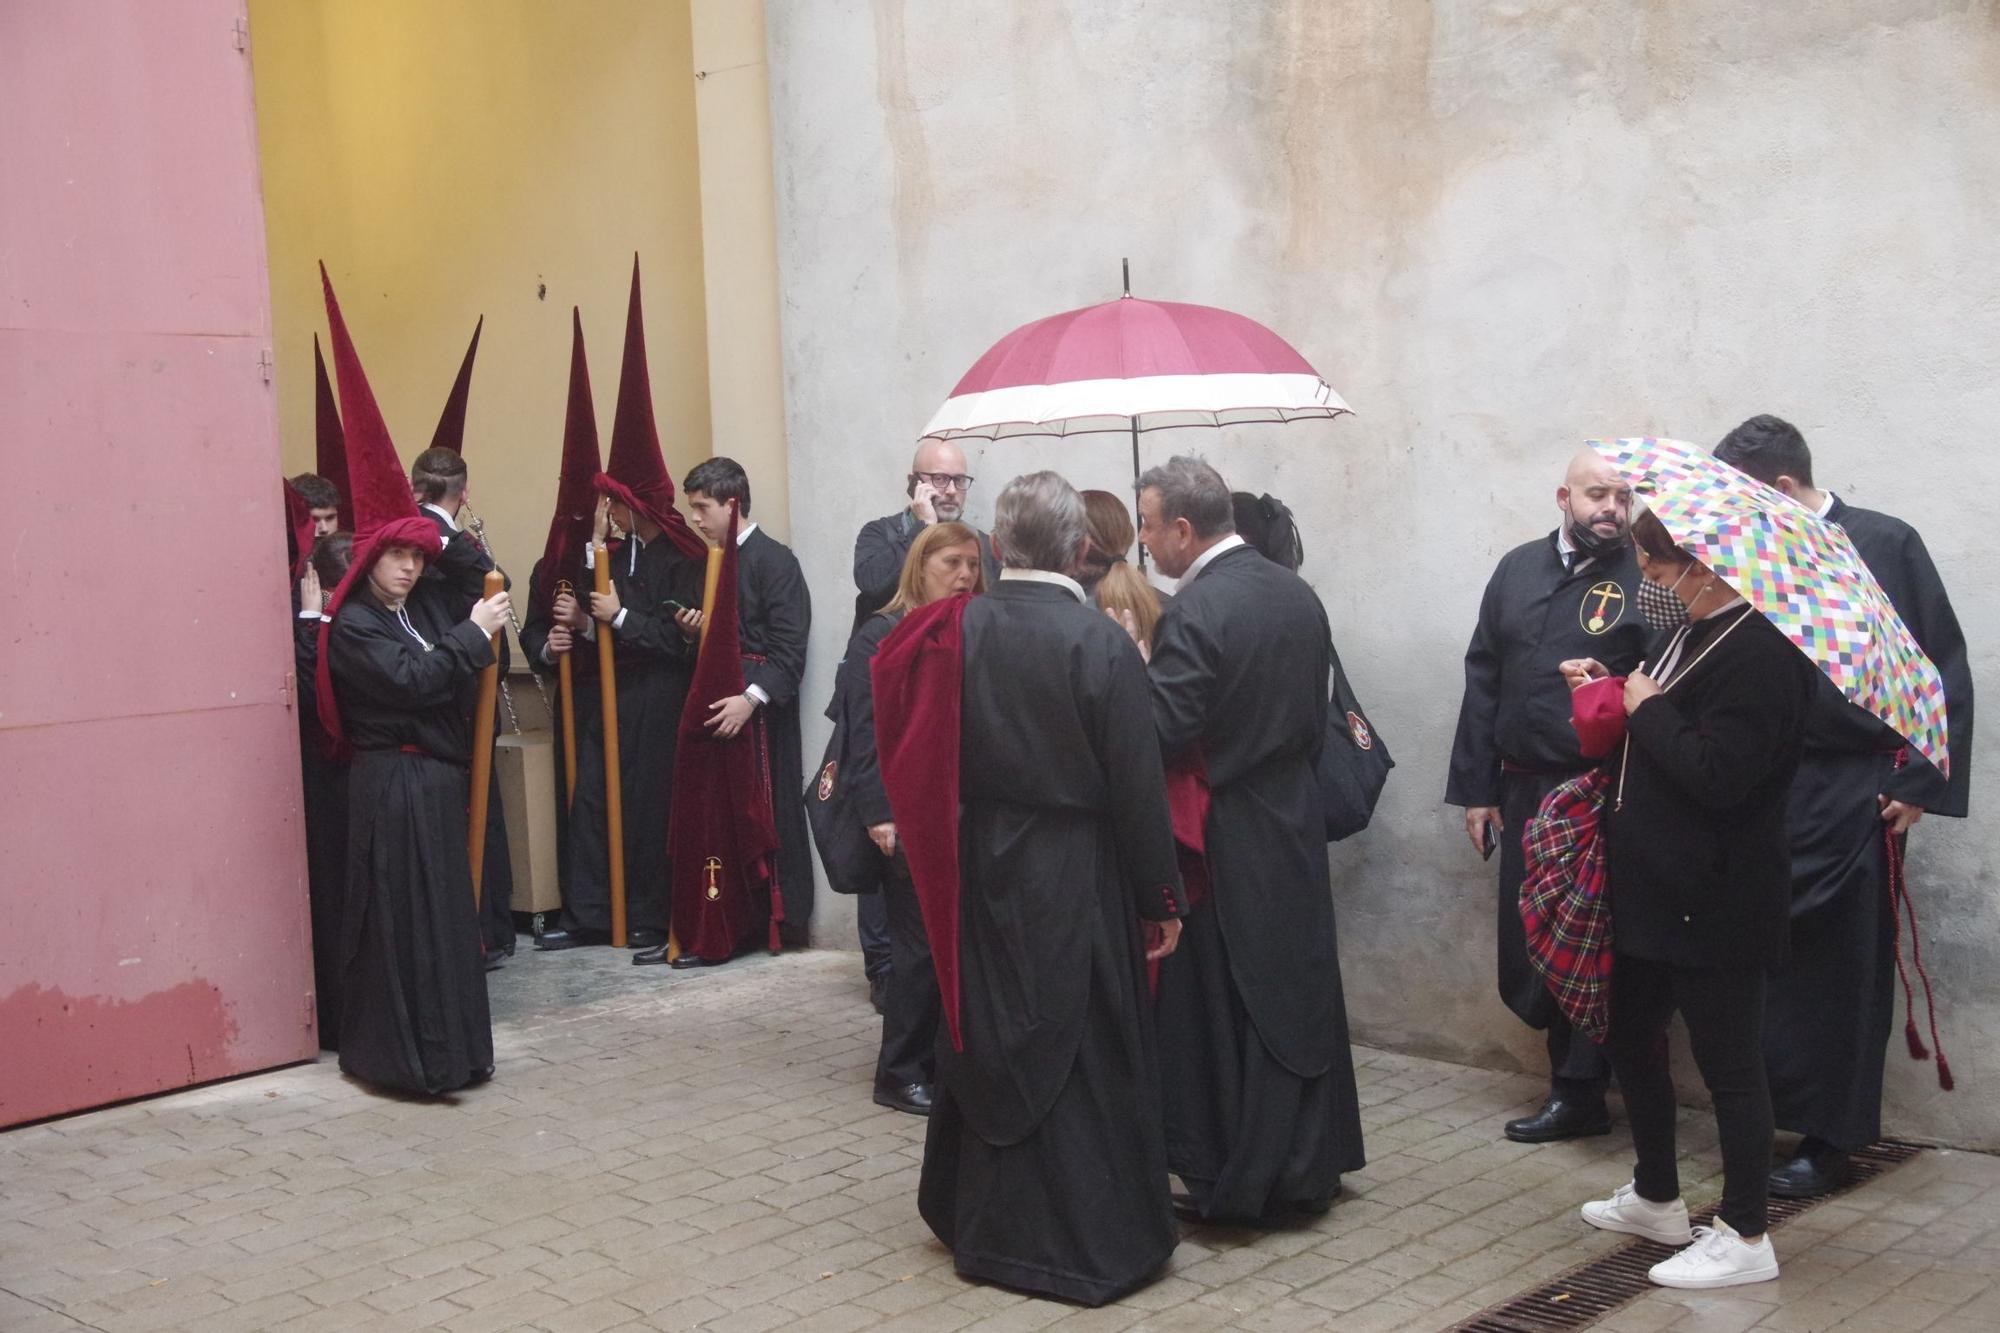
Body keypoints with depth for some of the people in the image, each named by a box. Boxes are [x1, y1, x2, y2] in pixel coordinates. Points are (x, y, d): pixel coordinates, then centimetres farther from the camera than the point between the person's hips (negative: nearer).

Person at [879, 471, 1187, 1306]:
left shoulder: (950, 633, -7)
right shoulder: (1101, 644, -17)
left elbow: (913, 760, 1)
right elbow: (1138, 789, -13)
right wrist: (1160, 900, -4)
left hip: (977, 877, 4)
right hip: (1076, 884, -4)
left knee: (988, 1043, 18)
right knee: (1084, 1057, 8)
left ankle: (982, 1226, 32)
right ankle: (1091, 1240, 18)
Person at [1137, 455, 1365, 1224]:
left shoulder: (1194, 612, -19)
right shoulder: (1298, 595, 6)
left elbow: (1161, 735, -21)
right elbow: (1317, 721, 12)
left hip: (1225, 839, -7)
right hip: (1296, 823, 8)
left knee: (1220, 1008, 3)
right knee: (1297, 993, 15)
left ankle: (1231, 1182, 11)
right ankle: (1307, 1168, 26)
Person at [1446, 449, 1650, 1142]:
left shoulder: (1646, 578, -5)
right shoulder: (1519, 568, 9)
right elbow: (1483, 681, 10)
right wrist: (1477, 789, 8)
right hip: (1523, 790, 5)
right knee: (1524, 950, 10)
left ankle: (1579, 1091, 18)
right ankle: (1577, 1070, 27)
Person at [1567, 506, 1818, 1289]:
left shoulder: (1758, 654, -21)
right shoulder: (1681, 636, 9)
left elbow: (1718, 775, -29)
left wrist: (1648, 708, -17)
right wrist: (1609, 689, 6)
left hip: (1713, 907, -10)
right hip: (1651, 892, 10)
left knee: (1728, 1065, 1)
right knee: (1631, 1040, 21)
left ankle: (1745, 1238, 14)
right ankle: (1656, 1200, 38)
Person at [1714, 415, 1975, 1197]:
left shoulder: (1884, 545, -4)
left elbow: (1944, 671, -2)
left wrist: (1920, 783, -7)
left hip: (1852, 797, -3)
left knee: (1841, 970, 5)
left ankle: (1830, 1138, 16)